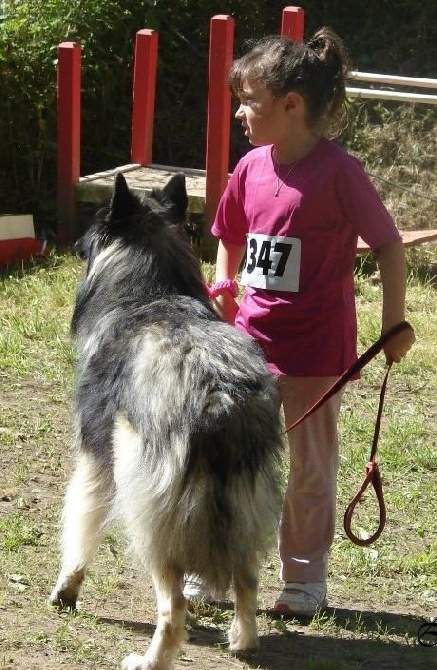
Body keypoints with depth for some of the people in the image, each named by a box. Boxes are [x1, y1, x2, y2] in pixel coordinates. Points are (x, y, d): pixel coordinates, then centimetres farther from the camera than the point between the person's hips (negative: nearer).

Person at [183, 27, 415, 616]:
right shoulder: (252, 168, 1)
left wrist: (395, 322, -9)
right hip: (251, 342, 6)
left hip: (314, 351, -5)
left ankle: (306, 579, 20)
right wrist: (222, 289, 1)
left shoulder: (338, 171, -16)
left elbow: (390, 245, -10)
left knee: (309, 470, 7)